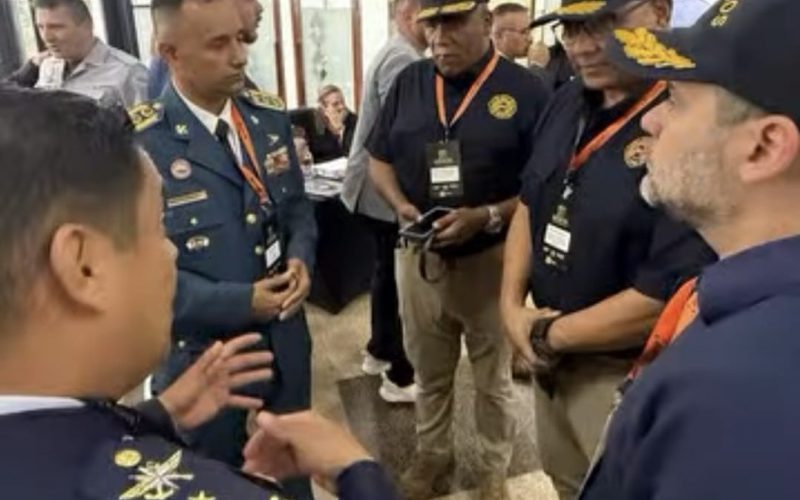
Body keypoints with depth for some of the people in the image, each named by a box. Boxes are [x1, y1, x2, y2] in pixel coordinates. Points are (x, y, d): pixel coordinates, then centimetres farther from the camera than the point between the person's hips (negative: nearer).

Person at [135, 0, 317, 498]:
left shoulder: (270, 116, 0)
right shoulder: (138, 142, -19)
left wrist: (301, 257, -11)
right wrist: (238, 302, -22)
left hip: (285, 335, 5)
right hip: (204, 350, -4)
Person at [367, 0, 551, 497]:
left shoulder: (525, 89, -10)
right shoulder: (409, 82, 3)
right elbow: (380, 158, 9)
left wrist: (487, 217, -24)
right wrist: (401, 204, -10)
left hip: (491, 258, -3)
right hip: (420, 255, 4)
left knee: (494, 377, 16)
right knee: (430, 371, 20)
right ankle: (432, 455, 44)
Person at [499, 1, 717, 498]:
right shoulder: (569, 102, 1)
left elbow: (673, 291, -28)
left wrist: (549, 335, -15)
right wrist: (513, 306, -2)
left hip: (626, 375, -7)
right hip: (551, 356, 7)